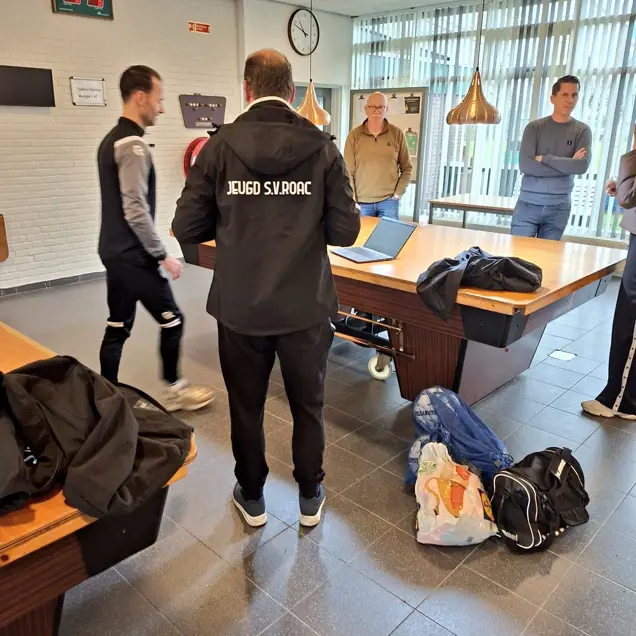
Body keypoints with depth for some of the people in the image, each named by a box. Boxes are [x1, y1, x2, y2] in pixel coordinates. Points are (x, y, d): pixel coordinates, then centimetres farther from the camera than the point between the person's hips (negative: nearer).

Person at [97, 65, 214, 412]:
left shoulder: (111, 139, 13)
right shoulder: (133, 144, -17)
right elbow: (136, 210, -23)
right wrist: (163, 255, -16)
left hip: (113, 250, 9)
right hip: (133, 255, -9)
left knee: (117, 326, 14)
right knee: (171, 320, 4)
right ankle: (173, 390, 18)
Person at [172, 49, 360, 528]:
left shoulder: (219, 147, -6)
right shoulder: (322, 147, -7)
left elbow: (187, 229, -5)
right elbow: (345, 231, -8)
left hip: (240, 307, 0)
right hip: (306, 307, 0)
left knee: (246, 406, 19)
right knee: (308, 406, 19)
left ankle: (252, 497, 37)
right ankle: (311, 497, 36)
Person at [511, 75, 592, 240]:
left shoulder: (582, 130, 5)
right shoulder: (535, 127, 2)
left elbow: (582, 166, -11)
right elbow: (525, 165, -12)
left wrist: (544, 158, -12)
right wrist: (567, 166, -9)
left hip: (559, 208, 1)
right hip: (528, 204, -1)